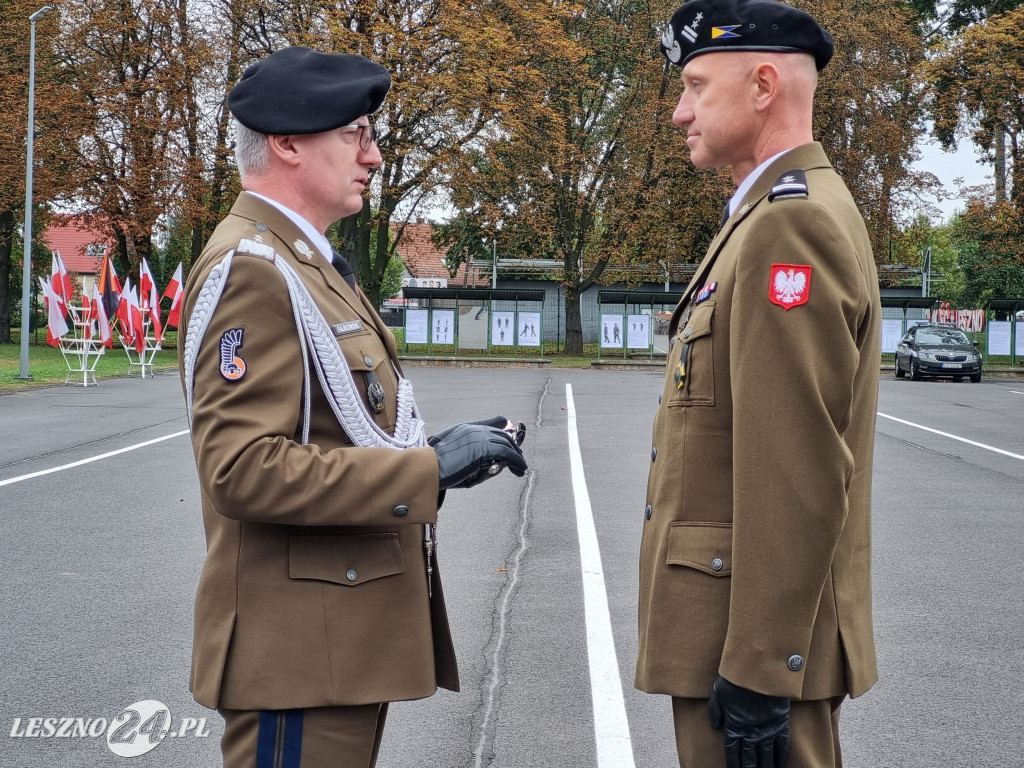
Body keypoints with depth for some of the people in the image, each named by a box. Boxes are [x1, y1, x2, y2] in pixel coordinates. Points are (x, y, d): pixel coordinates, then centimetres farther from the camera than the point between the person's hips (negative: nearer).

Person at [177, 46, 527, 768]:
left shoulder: (309, 265, 17)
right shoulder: (249, 268, -16)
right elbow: (244, 470, -24)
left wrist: (426, 450, 8)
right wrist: (428, 469, -22)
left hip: (349, 639, 10)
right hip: (300, 652, -10)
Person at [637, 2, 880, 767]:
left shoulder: (791, 224, -17)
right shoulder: (773, 219, 15)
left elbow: (799, 468, -23)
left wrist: (758, 669, -22)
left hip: (757, 636, -10)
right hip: (738, 615, 10)